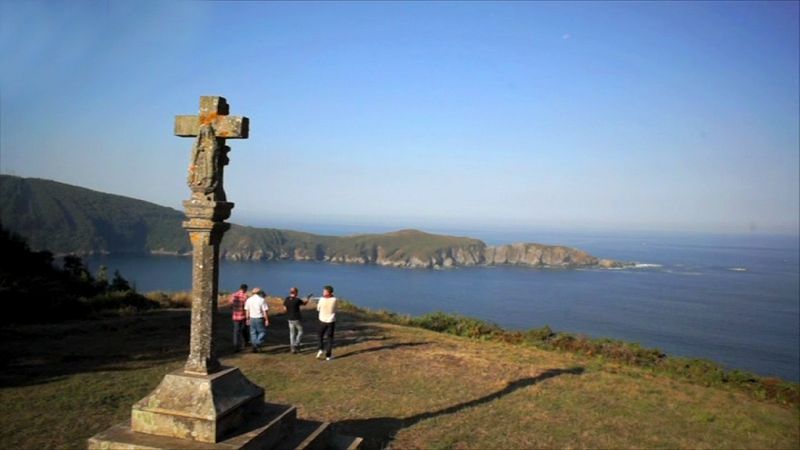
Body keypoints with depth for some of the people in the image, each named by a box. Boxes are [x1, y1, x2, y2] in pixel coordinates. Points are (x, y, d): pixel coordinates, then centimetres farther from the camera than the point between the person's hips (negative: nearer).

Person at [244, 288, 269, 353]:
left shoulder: (248, 300, 3)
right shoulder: (261, 300, -10)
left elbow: (247, 311, 7)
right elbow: (265, 311, -10)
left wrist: (247, 319, 15)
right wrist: (267, 320, -5)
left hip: (252, 318, 5)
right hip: (259, 318, -5)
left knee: (253, 333, 12)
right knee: (262, 332, 6)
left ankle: (254, 347, 13)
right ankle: (257, 344, -12)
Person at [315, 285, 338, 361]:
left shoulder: (322, 299, -13)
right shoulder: (334, 299, -10)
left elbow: (318, 309, 2)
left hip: (322, 321, 0)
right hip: (331, 321, 0)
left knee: (320, 336, 21)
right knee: (330, 338, 9)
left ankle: (320, 350, 4)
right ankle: (328, 355, 8)